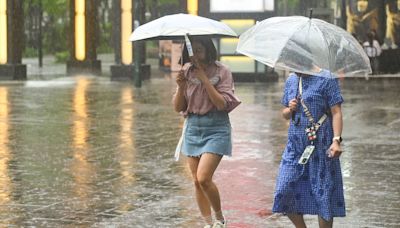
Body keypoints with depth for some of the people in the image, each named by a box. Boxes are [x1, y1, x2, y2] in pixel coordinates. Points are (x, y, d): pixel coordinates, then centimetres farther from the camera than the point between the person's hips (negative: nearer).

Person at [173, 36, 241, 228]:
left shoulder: (221, 72, -6)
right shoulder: (187, 71, 5)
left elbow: (222, 104, -16)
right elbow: (178, 107, 6)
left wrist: (204, 79, -18)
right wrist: (181, 87, -13)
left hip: (216, 128, -5)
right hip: (192, 127, 5)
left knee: (204, 178, -17)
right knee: (197, 181, 5)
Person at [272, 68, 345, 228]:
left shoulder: (326, 79, -5)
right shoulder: (291, 80, 13)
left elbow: (336, 113, -9)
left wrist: (336, 140, -20)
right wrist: (290, 109, -2)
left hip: (320, 145, -5)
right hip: (295, 144, 6)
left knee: (323, 193, -1)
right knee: (285, 192, 0)